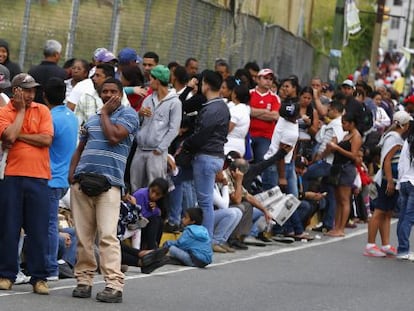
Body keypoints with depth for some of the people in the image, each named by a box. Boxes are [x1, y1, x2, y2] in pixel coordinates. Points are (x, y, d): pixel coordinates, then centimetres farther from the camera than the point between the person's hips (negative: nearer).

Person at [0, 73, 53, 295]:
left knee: (39, 230, 1)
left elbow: (46, 139, -6)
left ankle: (39, 278, 6)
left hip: (38, 177, 1)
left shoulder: (42, 111, 7)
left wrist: (19, 136, -6)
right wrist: (21, 110, -6)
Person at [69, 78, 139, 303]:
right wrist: (72, 171, 8)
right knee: (83, 235, 4)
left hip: (108, 183, -6)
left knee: (107, 235, -14)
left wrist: (105, 113, 2)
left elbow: (114, 136, -12)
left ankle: (114, 285, -17)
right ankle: (84, 280, 10)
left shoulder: (128, 114, 5)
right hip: (82, 181, 6)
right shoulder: (91, 120, 24)